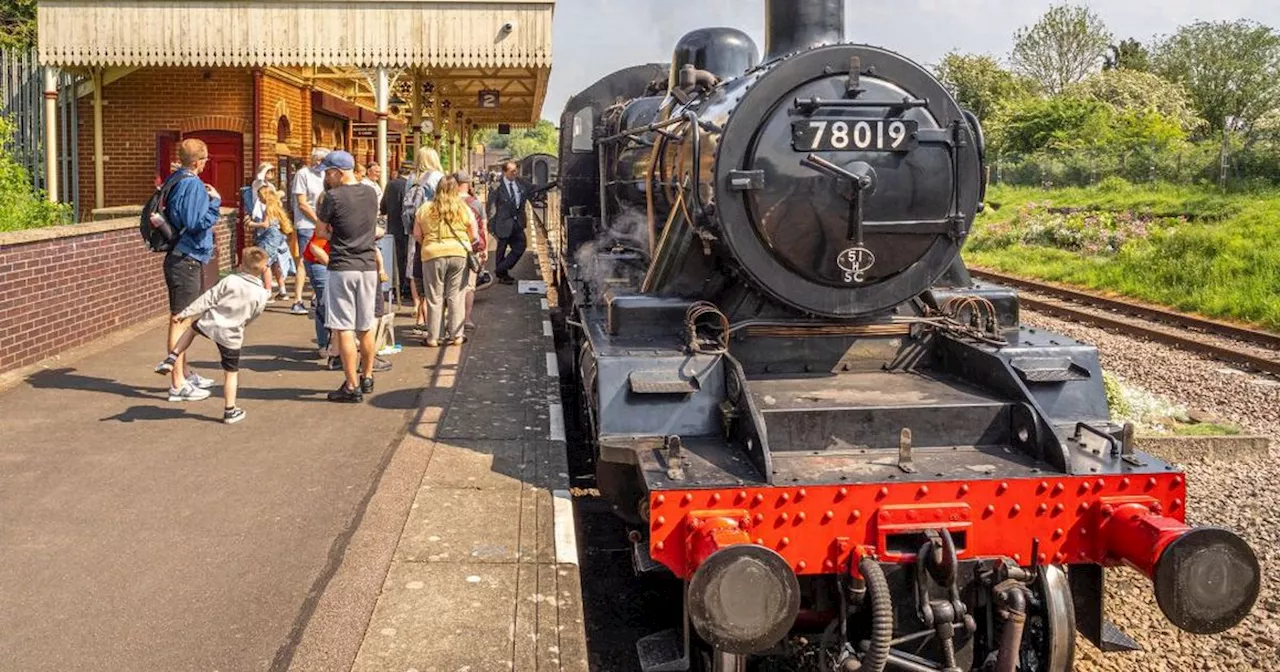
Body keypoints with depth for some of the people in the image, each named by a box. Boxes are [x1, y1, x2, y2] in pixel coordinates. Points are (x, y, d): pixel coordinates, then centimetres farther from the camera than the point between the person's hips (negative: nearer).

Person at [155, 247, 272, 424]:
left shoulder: (230, 281, -8)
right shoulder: (262, 295, -7)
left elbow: (207, 300, -6)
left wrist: (184, 314, 1)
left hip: (210, 325, 1)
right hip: (231, 336, -1)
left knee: (191, 329, 34)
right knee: (232, 373, 10)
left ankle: (171, 359, 29)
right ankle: (230, 411, 15)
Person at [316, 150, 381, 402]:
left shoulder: (334, 197, -11)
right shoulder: (371, 194, 6)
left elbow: (321, 231, -1)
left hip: (342, 268, -6)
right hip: (368, 266, 6)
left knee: (344, 329, -2)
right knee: (366, 327, 16)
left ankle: (352, 387, -2)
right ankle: (367, 377, 27)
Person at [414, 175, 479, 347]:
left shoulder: (425, 209, 3)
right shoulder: (464, 209, 3)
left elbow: (417, 235, 6)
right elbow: (474, 237, 6)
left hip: (433, 255, 0)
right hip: (459, 254, 0)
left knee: (435, 297, 6)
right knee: (455, 296, 8)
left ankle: (433, 337, 10)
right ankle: (455, 336, 11)